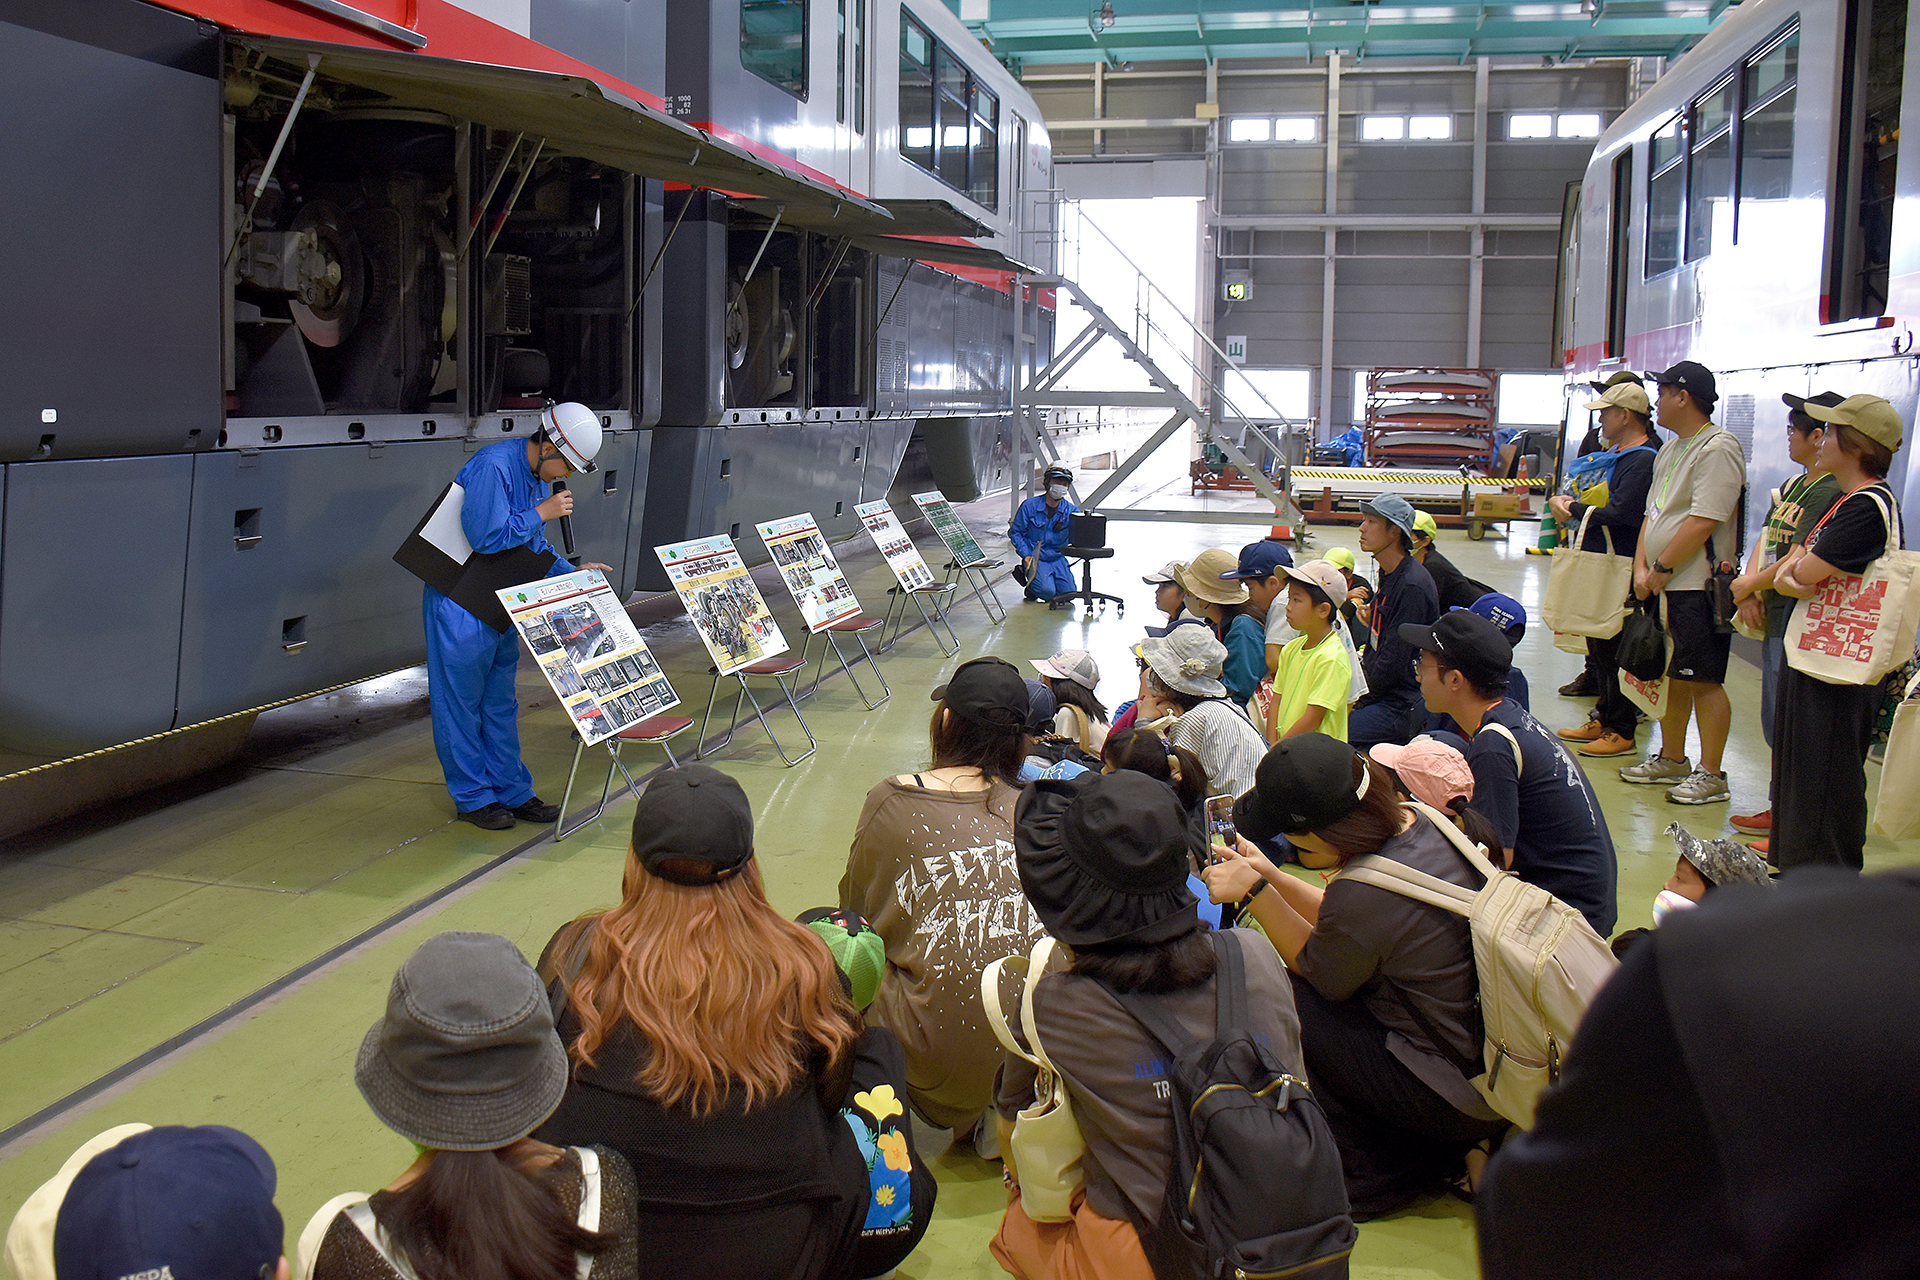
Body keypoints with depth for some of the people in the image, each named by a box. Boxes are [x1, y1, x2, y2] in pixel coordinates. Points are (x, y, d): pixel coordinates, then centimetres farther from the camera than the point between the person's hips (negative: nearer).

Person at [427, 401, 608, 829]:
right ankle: (472, 797, 10)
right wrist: (541, 513, -19)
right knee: (460, 700, 1)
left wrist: (572, 574, 3)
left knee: (500, 701, 13)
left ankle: (512, 791, 20)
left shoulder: (538, 475, 8)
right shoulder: (492, 467, -21)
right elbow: (487, 536, -28)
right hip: (459, 600, -9)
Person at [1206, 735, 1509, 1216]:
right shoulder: (1417, 822, -4)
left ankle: (1371, 1170, 9)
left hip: (1464, 1098, -9)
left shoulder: (1364, 894, -29)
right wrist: (1270, 876, 10)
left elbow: (1319, 968, -6)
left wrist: (1256, 891, -5)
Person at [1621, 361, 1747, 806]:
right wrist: (1641, 568, 4)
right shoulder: (1670, 449, 17)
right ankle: (1672, 761, 27)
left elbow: (1703, 522, -21)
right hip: (1661, 586, 9)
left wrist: (1662, 569, -15)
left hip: (1697, 586, -9)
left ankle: (1710, 775, 3)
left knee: (1704, 681, -4)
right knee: (1670, 676, 16)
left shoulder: (1718, 448, -14)